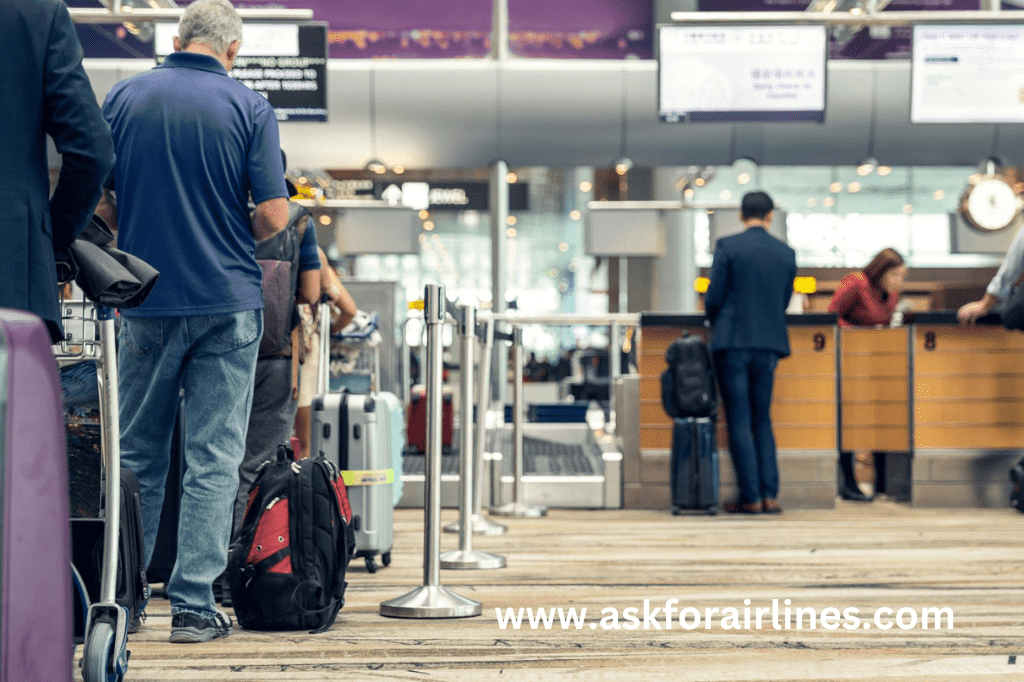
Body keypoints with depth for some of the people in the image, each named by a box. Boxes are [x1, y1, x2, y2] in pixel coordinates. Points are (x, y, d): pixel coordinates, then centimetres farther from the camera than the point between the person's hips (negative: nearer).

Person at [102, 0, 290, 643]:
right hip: (228, 300, -2)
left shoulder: (125, 97, 3)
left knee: (138, 456, 13)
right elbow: (274, 215, -8)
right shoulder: (250, 107, -3)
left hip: (146, 301, 2)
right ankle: (193, 604, 1)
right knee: (214, 459, 2)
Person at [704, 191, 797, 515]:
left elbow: (713, 297, -6)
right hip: (770, 343, 4)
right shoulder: (786, 253, 6)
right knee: (763, 420, 13)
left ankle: (750, 497, -1)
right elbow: (784, 302, 11)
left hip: (733, 343, -3)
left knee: (739, 421, 0)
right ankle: (769, 494, 6)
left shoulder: (727, 247, -6)